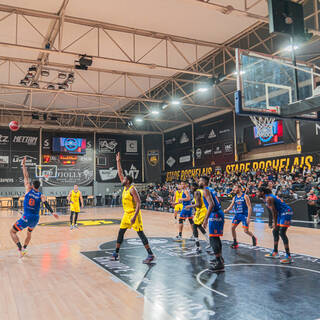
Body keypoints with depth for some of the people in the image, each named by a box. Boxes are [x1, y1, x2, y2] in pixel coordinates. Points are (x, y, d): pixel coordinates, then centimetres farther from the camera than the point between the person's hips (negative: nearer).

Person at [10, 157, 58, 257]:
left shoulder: (29, 189, -3)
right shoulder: (41, 195, 1)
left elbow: (26, 177, 2)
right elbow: (46, 204, -15)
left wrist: (23, 165, 6)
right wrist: (52, 212, -22)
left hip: (26, 217, -4)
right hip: (35, 218, 4)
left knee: (12, 232, 9)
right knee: (29, 233, 31)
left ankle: (21, 249, -8)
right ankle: (24, 249, 32)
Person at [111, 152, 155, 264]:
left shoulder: (132, 189, -17)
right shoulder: (125, 187, 7)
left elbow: (138, 203, -23)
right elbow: (120, 173, 15)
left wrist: (134, 216, -30)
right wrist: (118, 161, 12)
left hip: (134, 214, -9)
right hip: (126, 214, 9)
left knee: (140, 233, -10)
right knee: (120, 232, 12)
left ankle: (151, 255, -7)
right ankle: (116, 253, 23)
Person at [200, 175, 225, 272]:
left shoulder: (206, 190, -11)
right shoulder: (211, 189, 18)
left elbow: (211, 204, -23)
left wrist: (206, 219, -25)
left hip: (215, 215, -10)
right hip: (220, 213, 10)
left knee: (213, 239, -7)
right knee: (216, 238, 20)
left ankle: (219, 264, -7)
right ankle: (220, 258, 31)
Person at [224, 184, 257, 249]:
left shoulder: (245, 196, -10)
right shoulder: (234, 197, 8)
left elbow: (249, 207, -13)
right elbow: (231, 206, 8)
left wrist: (248, 217, -21)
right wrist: (226, 210, -15)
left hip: (244, 215, -6)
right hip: (237, 214, 6)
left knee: (246, 231, -7)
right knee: (232, 228, -3)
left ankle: (253, 238, 24)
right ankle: (235, 243, 12)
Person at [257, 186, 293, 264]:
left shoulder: (268, 198, -17)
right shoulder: (268, 197, 14)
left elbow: (274, 212, -18)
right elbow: (275, 211, 19)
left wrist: (275, 224, -14)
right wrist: (274, 223, 19)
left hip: (286, 212, -11)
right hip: (281, 213, 11)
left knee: (282, 233, -15)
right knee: (275, 232, 15)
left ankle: (288, 257, -14)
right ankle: (275, 252, 24)